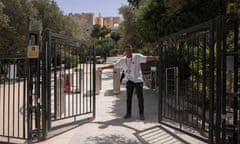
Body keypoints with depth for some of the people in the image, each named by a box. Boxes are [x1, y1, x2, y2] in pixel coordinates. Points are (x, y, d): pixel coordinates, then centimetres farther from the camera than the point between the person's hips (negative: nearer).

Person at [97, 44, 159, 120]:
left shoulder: (137, 56, -4)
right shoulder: (122, 60, 5)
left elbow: (147, 58, -13)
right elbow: (113, 65, 6)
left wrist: (156, 57, -27)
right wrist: (102, 67, 0)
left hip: (138, 80, -3)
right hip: (129, 81, 3)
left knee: (140, 97, 1)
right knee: (128, 97, 7)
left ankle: (141, 114, 14)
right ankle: (128, 113, 20)